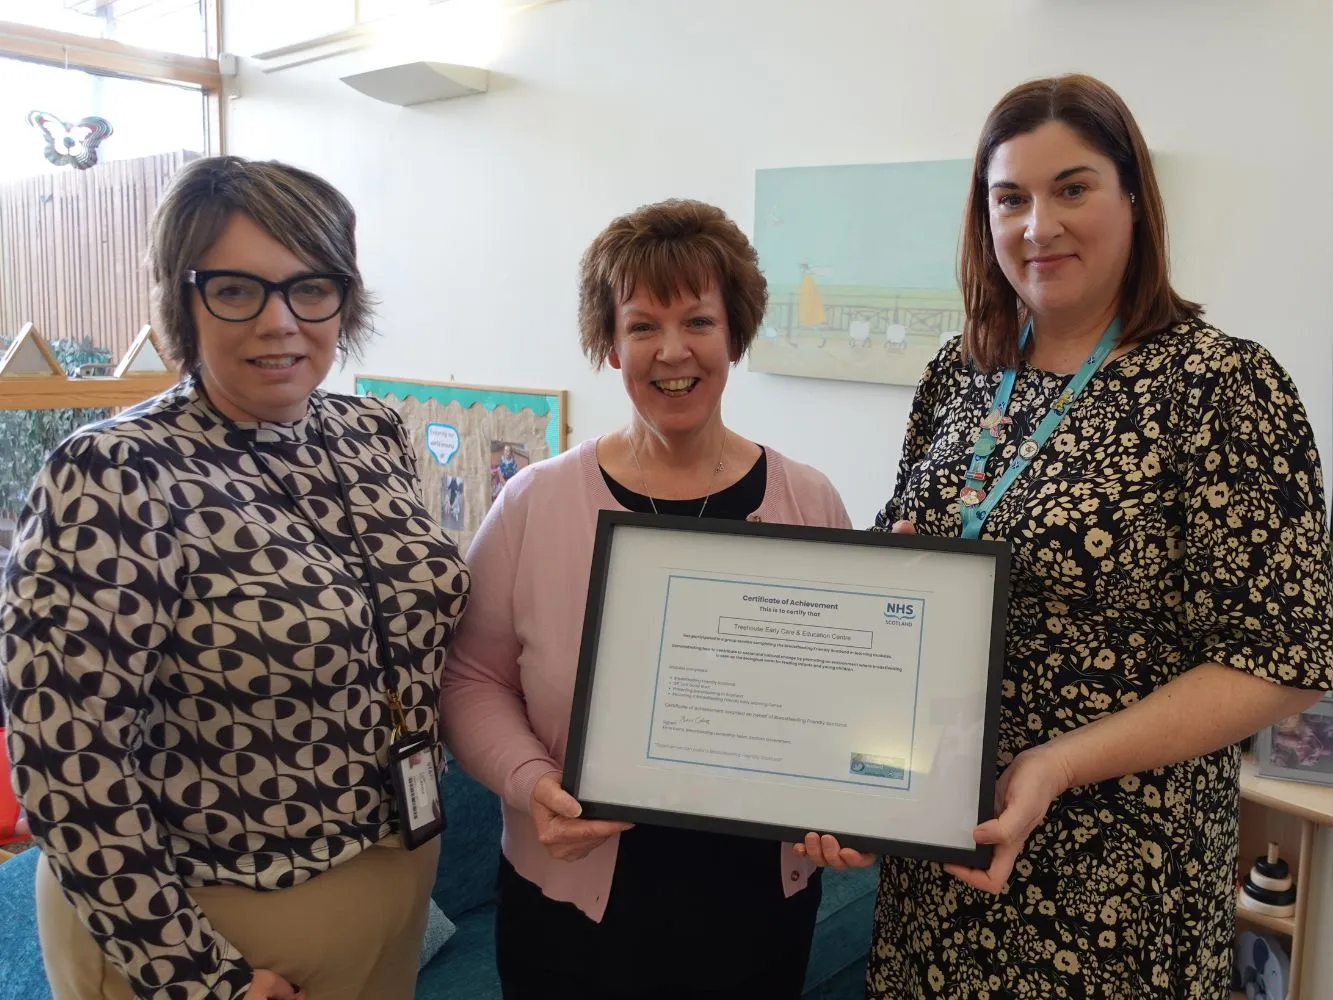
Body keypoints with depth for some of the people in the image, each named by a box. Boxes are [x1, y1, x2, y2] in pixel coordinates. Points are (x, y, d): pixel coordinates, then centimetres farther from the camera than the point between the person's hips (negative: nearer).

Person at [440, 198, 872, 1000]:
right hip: (572, 903, -1)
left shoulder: (809, 505, -5)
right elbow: (473, 679, -1)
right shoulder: (536, 503, -9)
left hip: (760, 901, 2)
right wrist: (530, 781, -17)